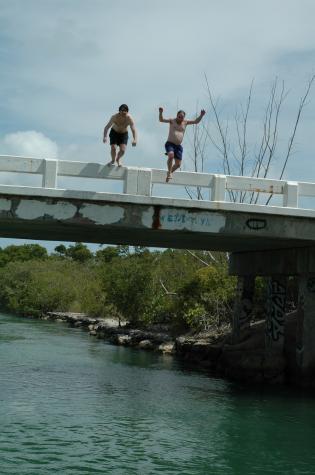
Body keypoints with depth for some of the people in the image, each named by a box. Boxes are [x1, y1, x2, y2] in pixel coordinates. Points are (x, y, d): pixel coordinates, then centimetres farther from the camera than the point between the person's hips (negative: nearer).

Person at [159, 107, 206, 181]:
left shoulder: (185, 122, 11)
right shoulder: (172, 121, 1)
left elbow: (196, 121, 12)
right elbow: (161, 120, -8)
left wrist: (201, 115, -3)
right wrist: (160, 113, -26)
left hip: (178, 146, 4)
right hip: (170, 144, -4)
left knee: (178, 164, 1)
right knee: (171, 155, -34)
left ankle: (169, 173, 26)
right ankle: (169, 172, -19)